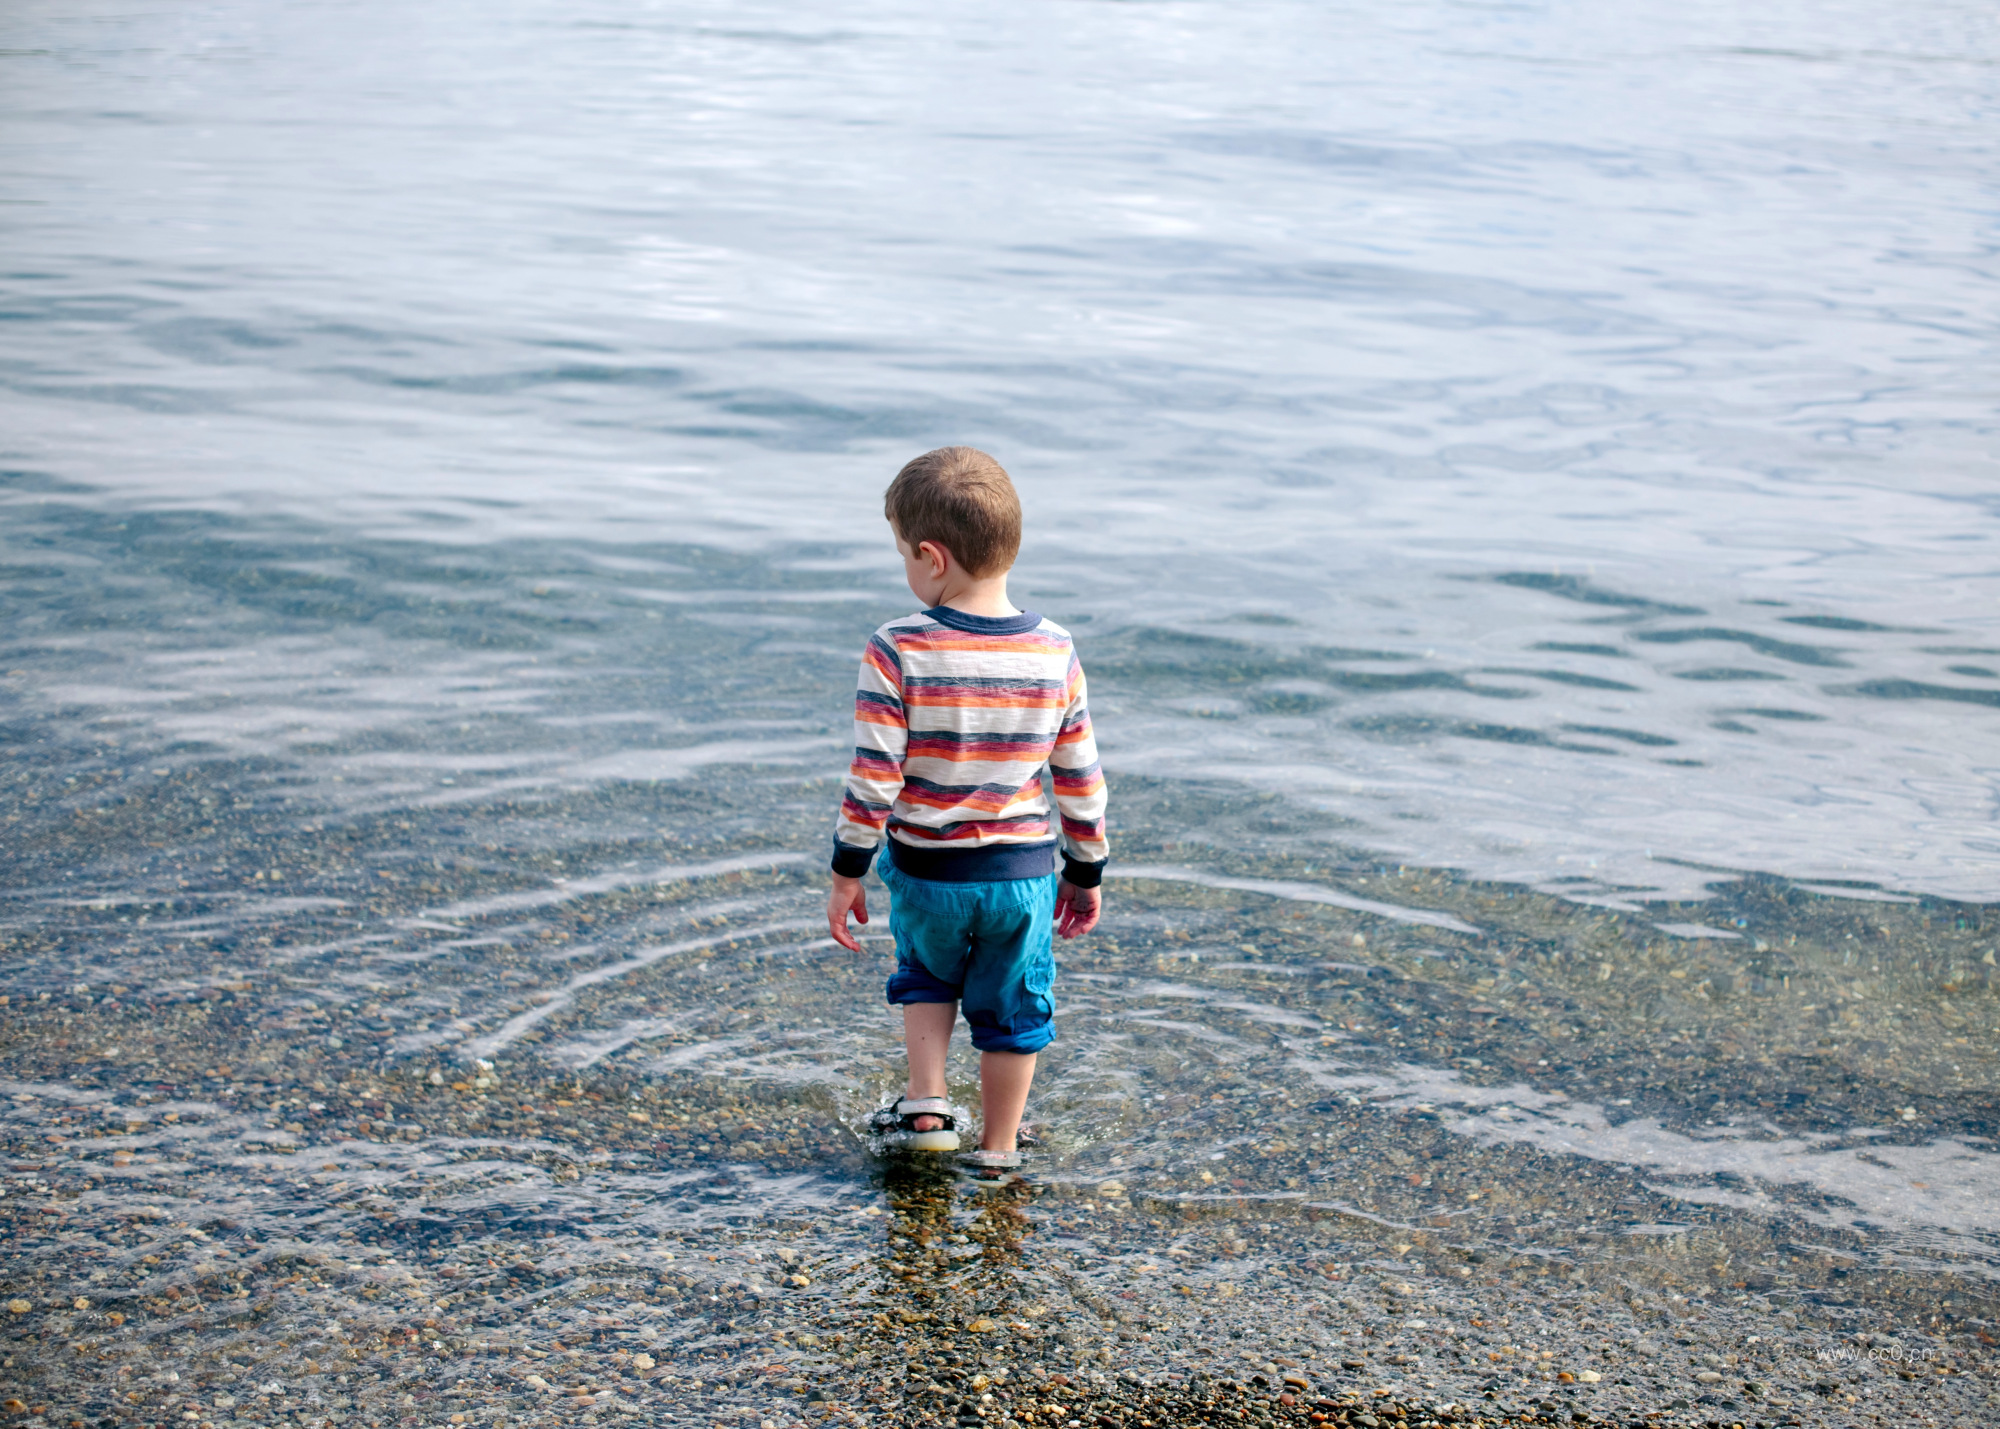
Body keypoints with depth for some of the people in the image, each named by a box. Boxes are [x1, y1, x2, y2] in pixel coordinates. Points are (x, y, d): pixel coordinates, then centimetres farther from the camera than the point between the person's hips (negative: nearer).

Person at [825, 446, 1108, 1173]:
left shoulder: (896, 654, -19)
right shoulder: (1054, 653, -9)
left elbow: (873, 778, -17)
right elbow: (1080, 778, -1)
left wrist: (847, 871, -4)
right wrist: (1086, 873, 11)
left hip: (924, 872, -1)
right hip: (1023, 874, 1)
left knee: (926, 976, 29)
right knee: (1011, 1006, 19)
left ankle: (926, 1103, 20)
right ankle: (998, 1151, 30)